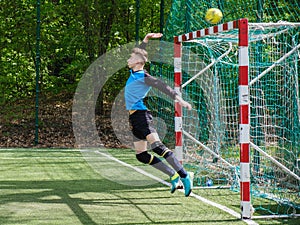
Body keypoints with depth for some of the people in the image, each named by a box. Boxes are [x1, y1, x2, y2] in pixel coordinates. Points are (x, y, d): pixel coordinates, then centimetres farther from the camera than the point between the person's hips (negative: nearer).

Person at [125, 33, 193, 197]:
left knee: (157, 146, -22)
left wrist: (179, 99, -23)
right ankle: (173, 176, 10)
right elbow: (138, 54, 32)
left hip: (141, 114, -9)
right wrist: (145, 41, 27)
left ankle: (184, 176, -23)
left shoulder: (144, 77, -8)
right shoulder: (134, 73, 16)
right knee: (141, 155, 6)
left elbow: (163, 86, -14)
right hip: (134, 117, 9)